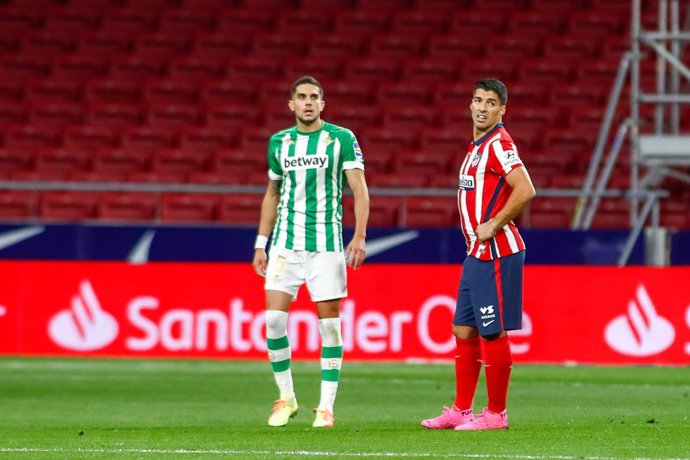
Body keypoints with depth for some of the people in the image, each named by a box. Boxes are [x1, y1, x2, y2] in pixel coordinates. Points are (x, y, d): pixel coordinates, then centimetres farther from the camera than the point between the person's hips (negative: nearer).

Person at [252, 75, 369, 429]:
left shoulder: (342, 139, -2)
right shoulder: (279, 142, 10)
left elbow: (359, 188, -7)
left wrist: (359, 235, -19)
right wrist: (260, 244, 14)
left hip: (327, 241, -3)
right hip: (285, 240, 3)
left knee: (329, 322, -3)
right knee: (274, 317, -7)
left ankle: (326, 406, 5)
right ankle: (286, 398, 8)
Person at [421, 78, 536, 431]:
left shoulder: (499, 144, -13)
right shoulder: (477, 146, 17)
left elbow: (525, 190, -25)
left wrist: (493, 226, -19)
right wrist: (479, 235, 15)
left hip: (495, 253, -10)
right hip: (477, 254, 10)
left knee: (493, 334, -5)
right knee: (464, 331, 12)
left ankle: (496, 414, 2)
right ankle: (461, 410, 17)